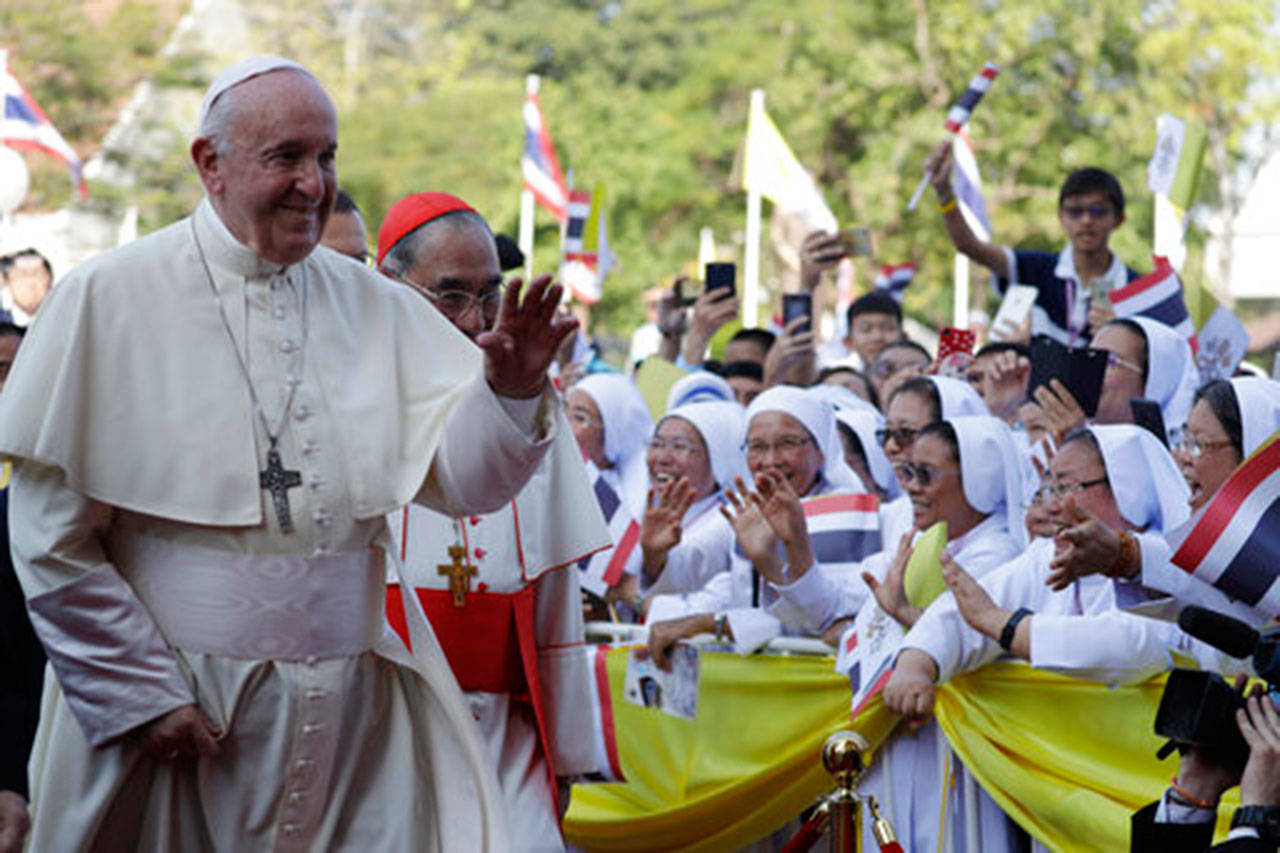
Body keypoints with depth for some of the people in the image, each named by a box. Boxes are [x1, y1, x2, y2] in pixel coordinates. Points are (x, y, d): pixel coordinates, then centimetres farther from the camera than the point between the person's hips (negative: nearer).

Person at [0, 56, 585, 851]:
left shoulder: (377, 307, 7)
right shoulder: (110, 299, -5)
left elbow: (462, 478, 0)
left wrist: (509, 391, -19)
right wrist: (139, 693, -8)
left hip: (350, 706, 3)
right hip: (174, 701, -3)